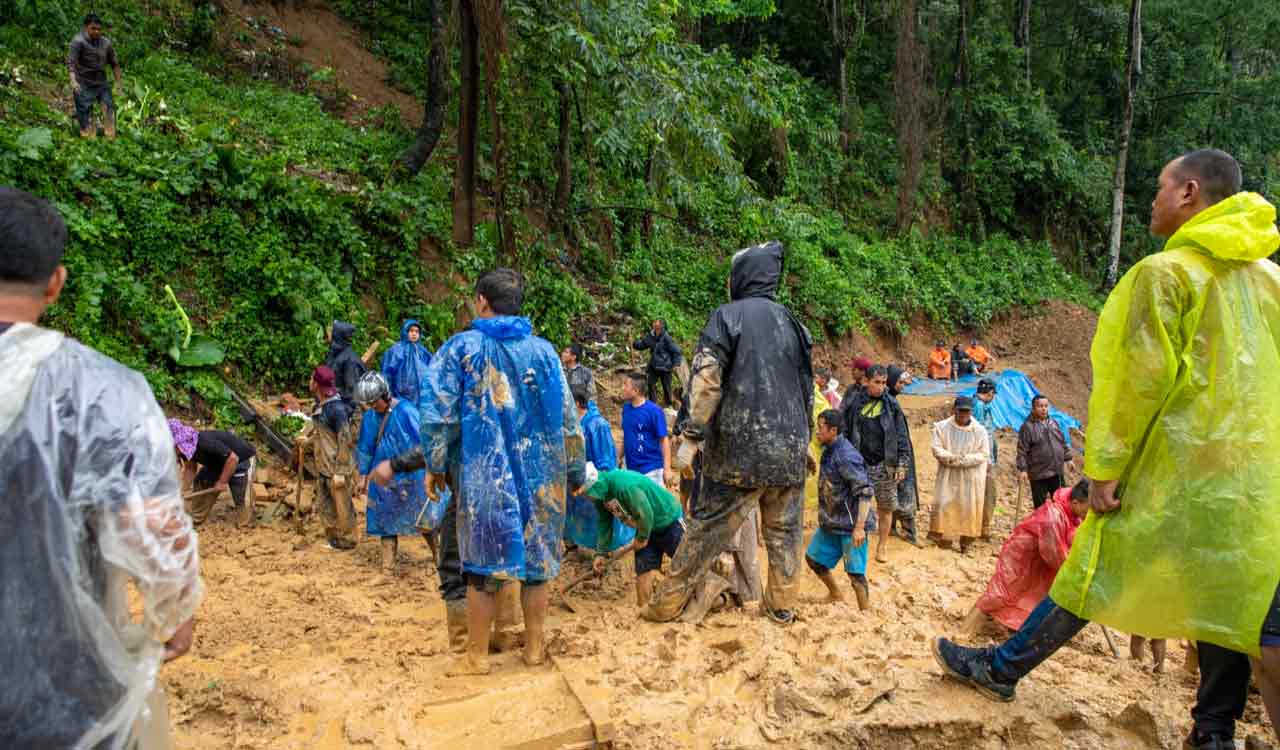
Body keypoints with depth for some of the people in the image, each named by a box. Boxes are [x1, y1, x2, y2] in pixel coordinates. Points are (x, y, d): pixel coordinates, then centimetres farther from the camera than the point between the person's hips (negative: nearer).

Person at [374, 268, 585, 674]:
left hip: (483, 475, -2)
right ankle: (535, 647, 24)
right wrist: (573, 472, 13)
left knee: (482, 564, 10)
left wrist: (436, 466, 5)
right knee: (536, 559, 13)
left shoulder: (460, 348, -6)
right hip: (540, 477, 2)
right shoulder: (543, 351, 2)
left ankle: (477, 656, 20)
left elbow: (437, 415, -8)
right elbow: (568, 419, 4)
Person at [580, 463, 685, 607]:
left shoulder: (624, 485, -36)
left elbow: (646, 514, -30)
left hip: (668, 521, -7)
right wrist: (601, 552, 7)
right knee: (643, 571, 6)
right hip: (646, 527, 8)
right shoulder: (600, 494, -7)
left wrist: (642, 538, -14)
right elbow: (603, 523, 7)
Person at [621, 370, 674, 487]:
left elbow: (664, 440, -12)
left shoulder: (654, 411, -15)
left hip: (651, 469, -6)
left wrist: (667, 469, -16)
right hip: (631, 468, 6)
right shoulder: (626, 408, 2)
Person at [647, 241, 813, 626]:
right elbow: (807, 388, 16)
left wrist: (692, 435, -14)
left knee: (707, 527, 4)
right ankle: (782, 605, 23)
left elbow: (707, 380, -16)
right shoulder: (791, 322, 11)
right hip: (789, 449, 4)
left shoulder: (727, 316, -5)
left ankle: (667, 602, 14)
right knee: (785, 530, 15)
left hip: (737, 449, -4)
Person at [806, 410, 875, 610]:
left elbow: (866, 492, -25)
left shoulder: (846, 457, -23)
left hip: (850, 524, -10)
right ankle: (836, 596, 39)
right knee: (813, 557, 19)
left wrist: (860, 527, -28)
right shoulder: (828, 451, 5)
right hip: (831, 522, 10)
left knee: (855, 573, -4)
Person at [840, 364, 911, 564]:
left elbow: (902, 436, 3)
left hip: (885, 465, 1)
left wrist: (901, 464, -2)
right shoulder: (853, 403, 1)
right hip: (860, 463, 0)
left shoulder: (891, 405, 2)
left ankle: (881, 548, 19)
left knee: (885, 508, 6)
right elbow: (844, 433, 5)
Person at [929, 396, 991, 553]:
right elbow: (937, 449, -6)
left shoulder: (980, 430, -3)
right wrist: (952, 458, -21)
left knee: (969, 507, 3)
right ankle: (942, 536, 12)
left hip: (971, 477, 0)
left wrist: (965, 459, -17)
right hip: (948, 475, 0)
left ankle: (966, 541, 15)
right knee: (944, 505, 0)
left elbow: (984, 455, -3)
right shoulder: (942, 427, -1)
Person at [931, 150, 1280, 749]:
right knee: (1231, 601, 12)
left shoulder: (1166, 271, -10)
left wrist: (1104, 466, -13)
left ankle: (1002, 669, 16)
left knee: (1095, 575, 3)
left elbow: (1138, 377, -16)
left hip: (1178, 470, -6)